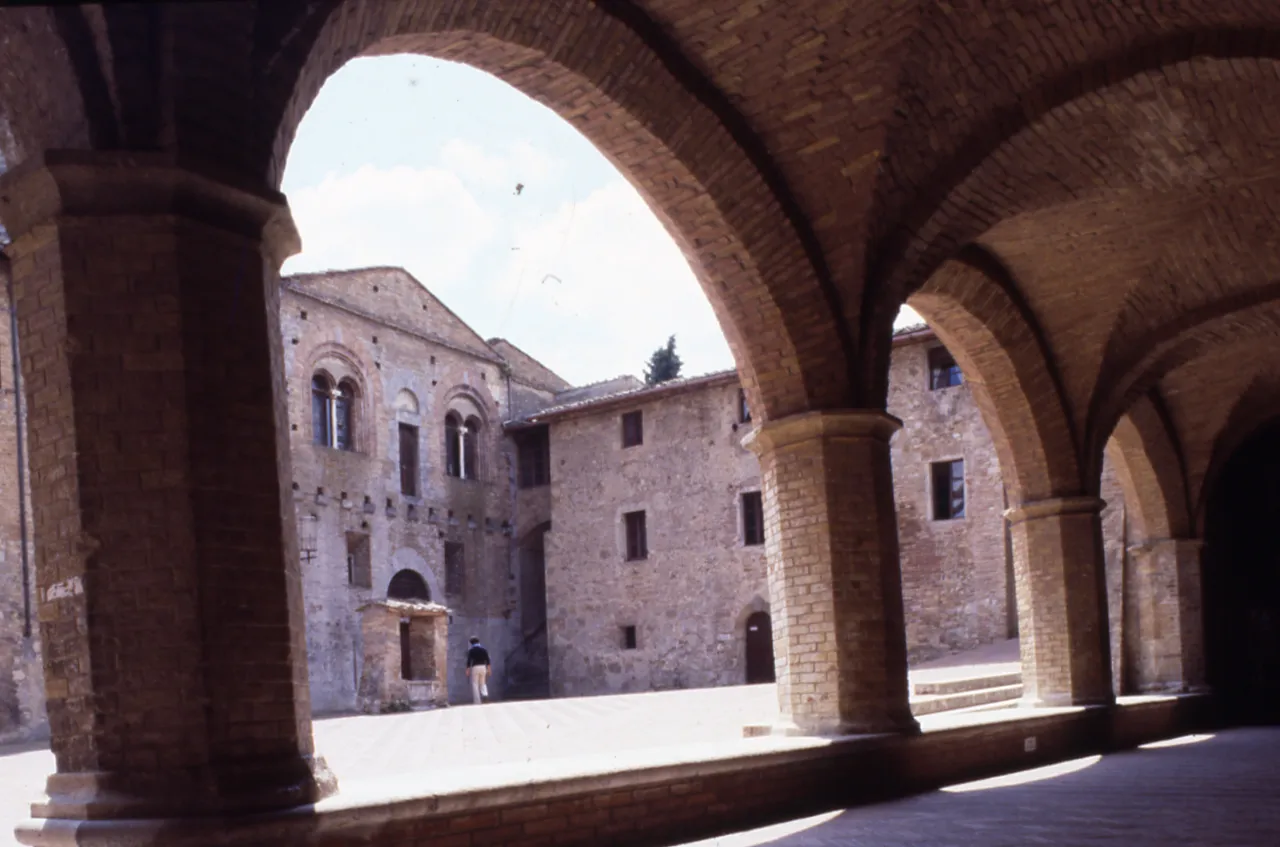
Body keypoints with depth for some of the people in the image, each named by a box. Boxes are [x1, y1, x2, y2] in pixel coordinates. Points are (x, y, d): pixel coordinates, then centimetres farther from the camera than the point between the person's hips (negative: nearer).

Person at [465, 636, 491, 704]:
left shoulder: (471, 651, -3)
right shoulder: (483, 650, 8)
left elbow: (469, 661, -8)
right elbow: (487, 660, 6)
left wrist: (467, 670, -3)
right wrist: (488, 669, 10)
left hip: (475, 667, -4)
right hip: (483, 667, 4)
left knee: (475, 684, 2)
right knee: (483, 683, 15)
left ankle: (477, 702, -3)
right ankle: (485, 694, -13)